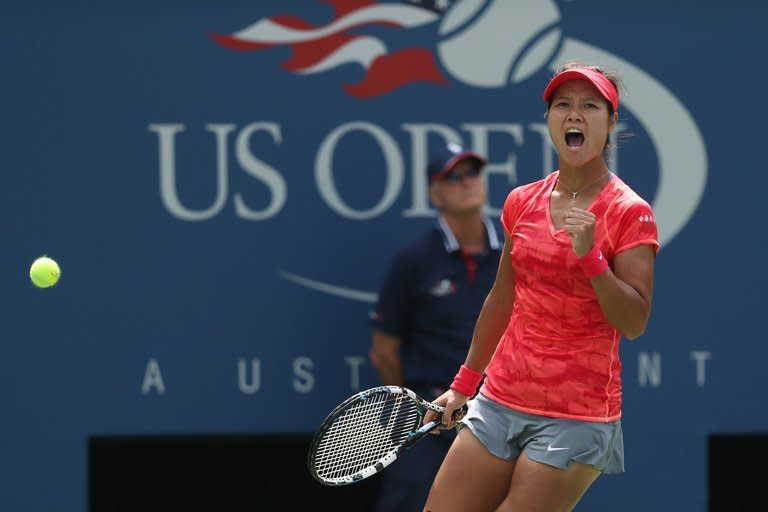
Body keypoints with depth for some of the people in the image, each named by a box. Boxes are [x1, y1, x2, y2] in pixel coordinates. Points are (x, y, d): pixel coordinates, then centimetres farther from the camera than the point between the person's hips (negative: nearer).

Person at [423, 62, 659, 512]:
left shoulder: (630, 213, -7)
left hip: (576, 419, -5)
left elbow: (634, 323, -12)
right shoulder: (523, 202, 8)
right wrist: (464, 384, 23)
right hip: (500, 401, 5)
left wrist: (589, 256, -23)